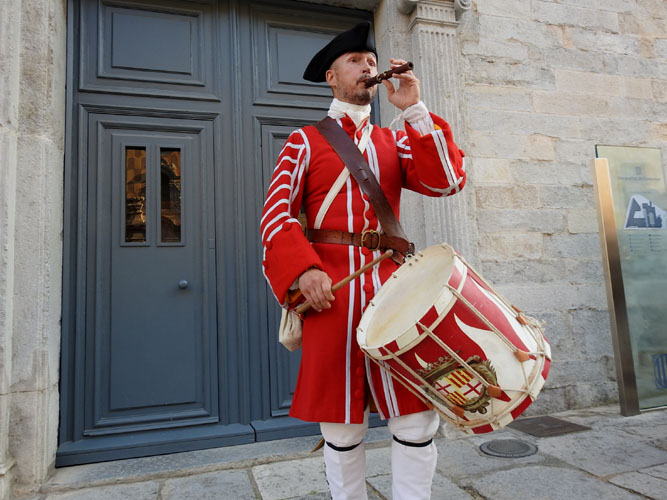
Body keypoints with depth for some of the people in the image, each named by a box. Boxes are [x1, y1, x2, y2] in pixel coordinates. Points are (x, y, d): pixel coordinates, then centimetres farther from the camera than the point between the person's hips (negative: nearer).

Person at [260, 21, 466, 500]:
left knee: (417, 415, 1)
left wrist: (415, 109, 0)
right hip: (330, 290, -2)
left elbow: (447, 181, 2)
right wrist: (303, 271, -16)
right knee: (342, 426, 6)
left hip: (391, 282, 3)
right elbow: (277, 213, 0)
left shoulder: (396, 141, 18)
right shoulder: (305, 141, 11)